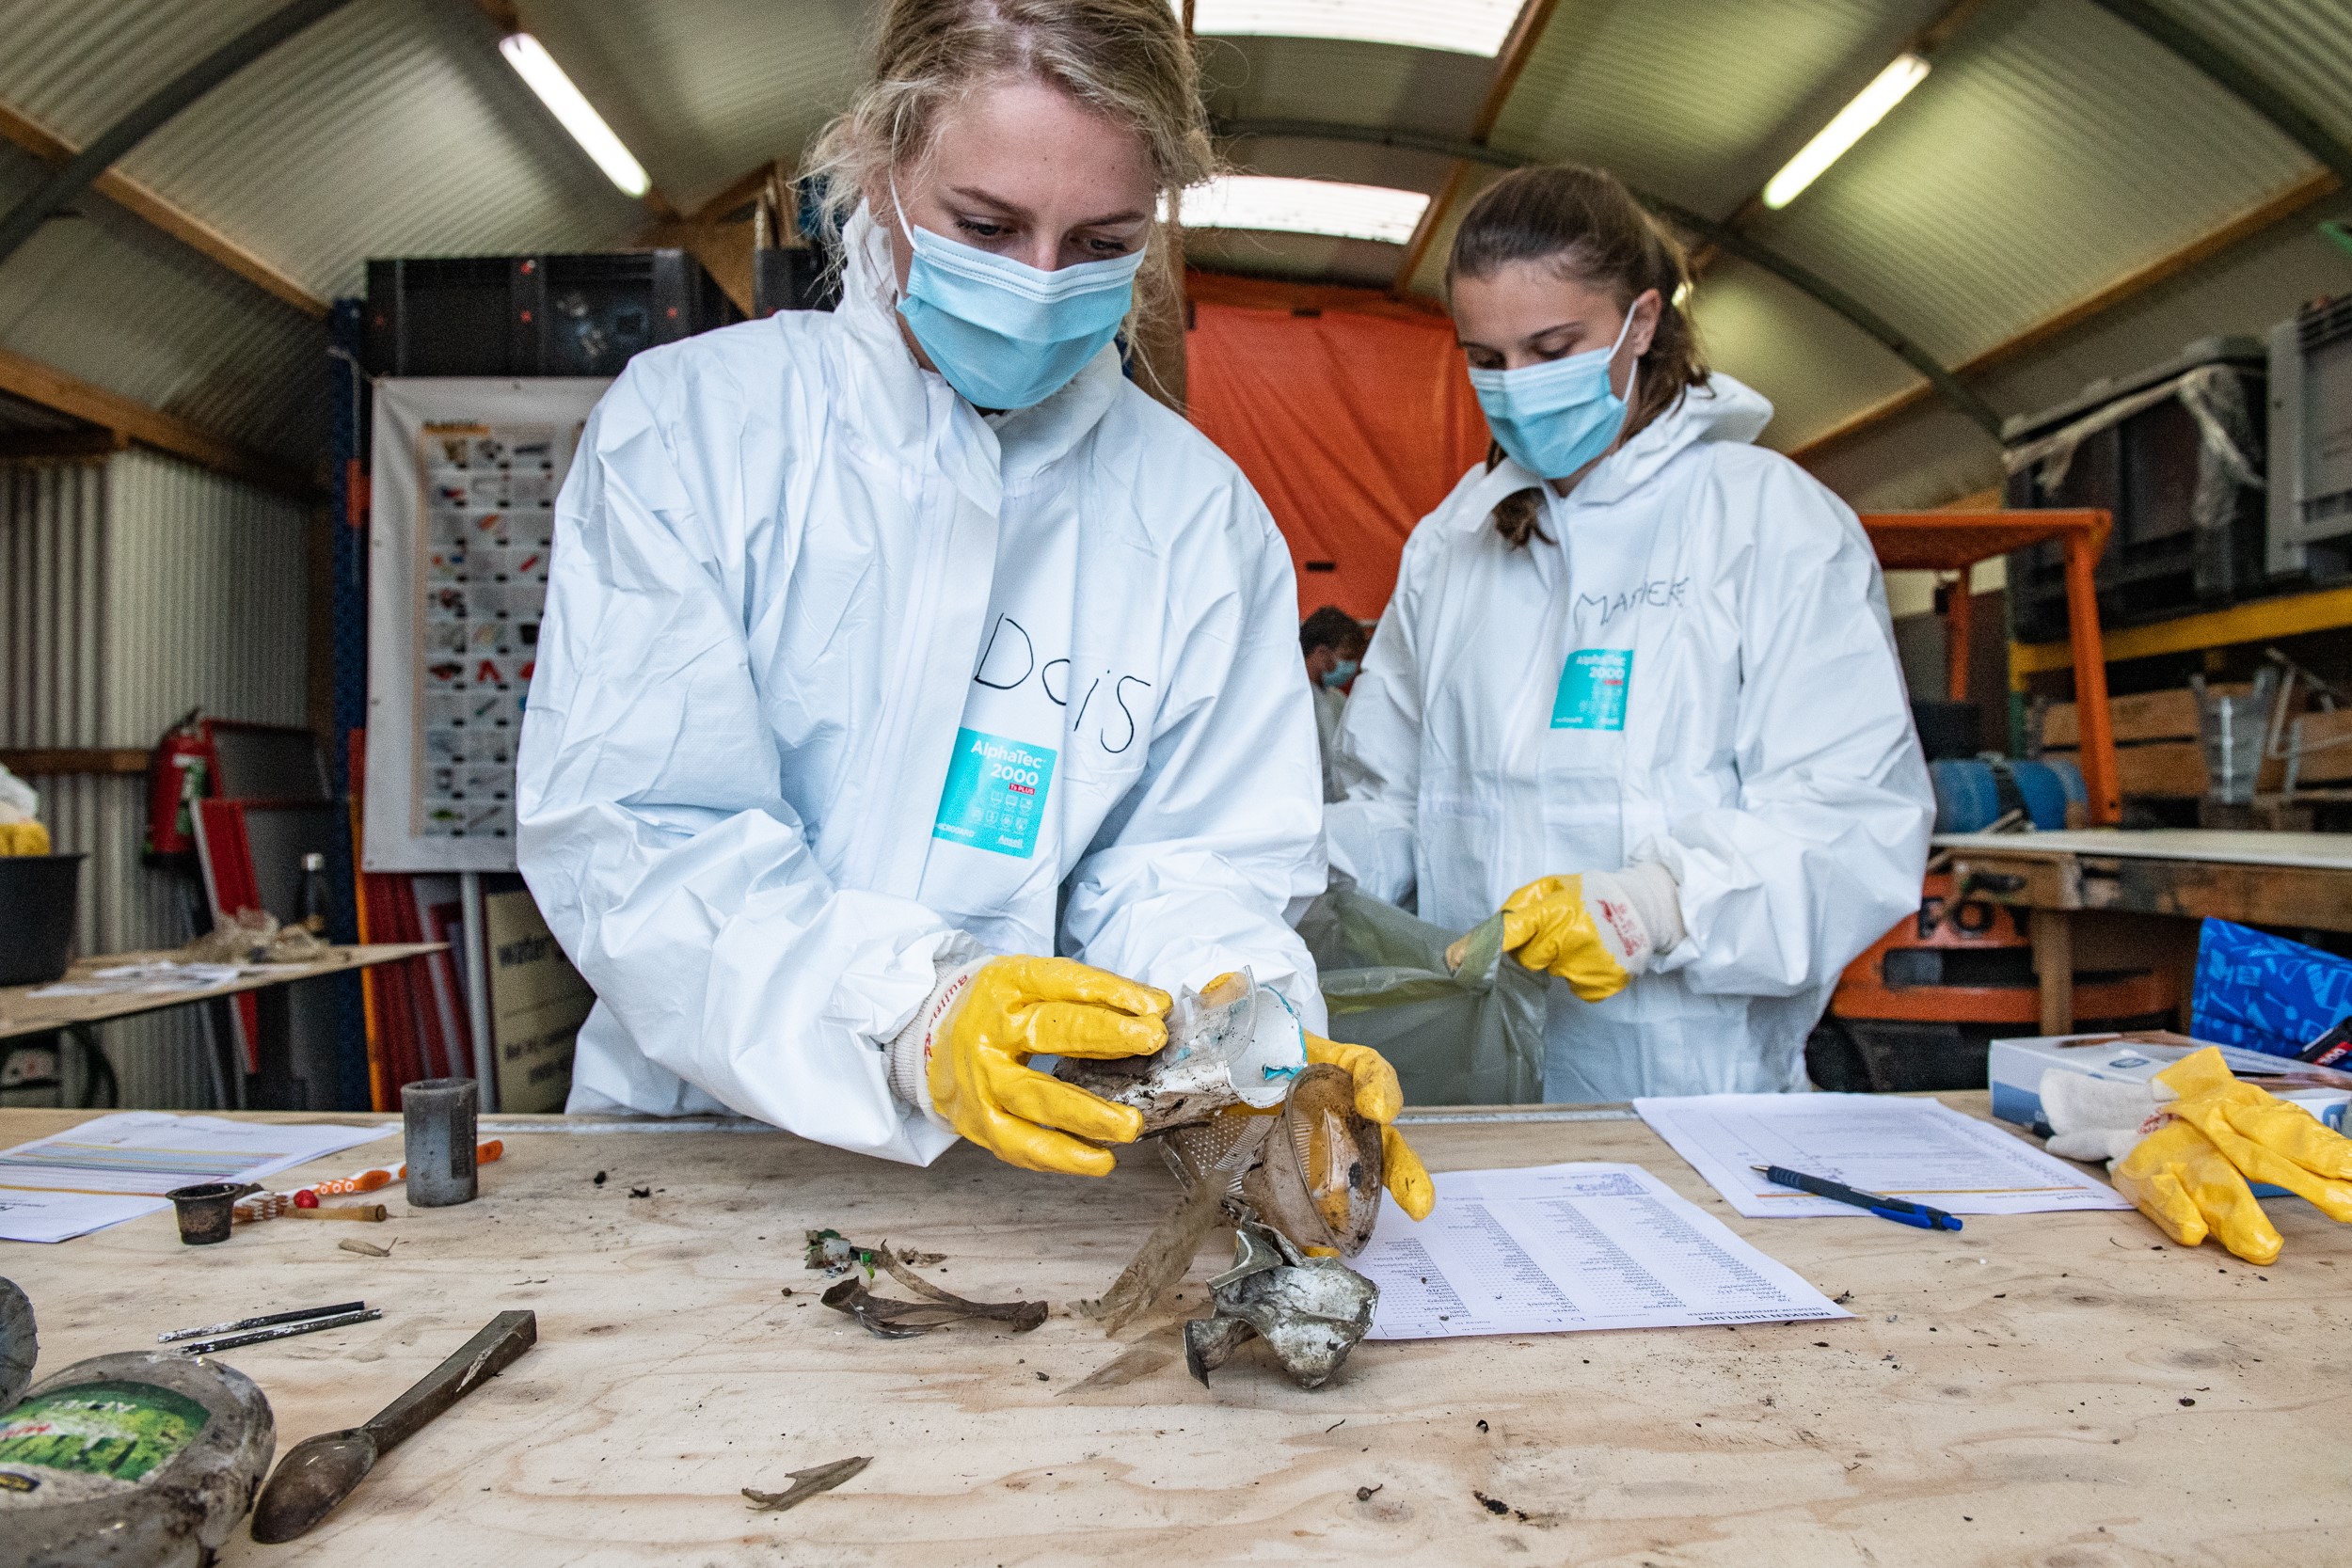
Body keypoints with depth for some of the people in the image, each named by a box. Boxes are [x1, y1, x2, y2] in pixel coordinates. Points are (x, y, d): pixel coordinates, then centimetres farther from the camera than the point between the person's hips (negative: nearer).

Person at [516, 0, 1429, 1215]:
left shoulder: (1199, 514, 3)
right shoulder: (687, 426, -4)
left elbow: (1183, 865, 1)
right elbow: (625, 835, -12)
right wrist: (908, 1017, -27)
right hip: (698, 1147, -1)